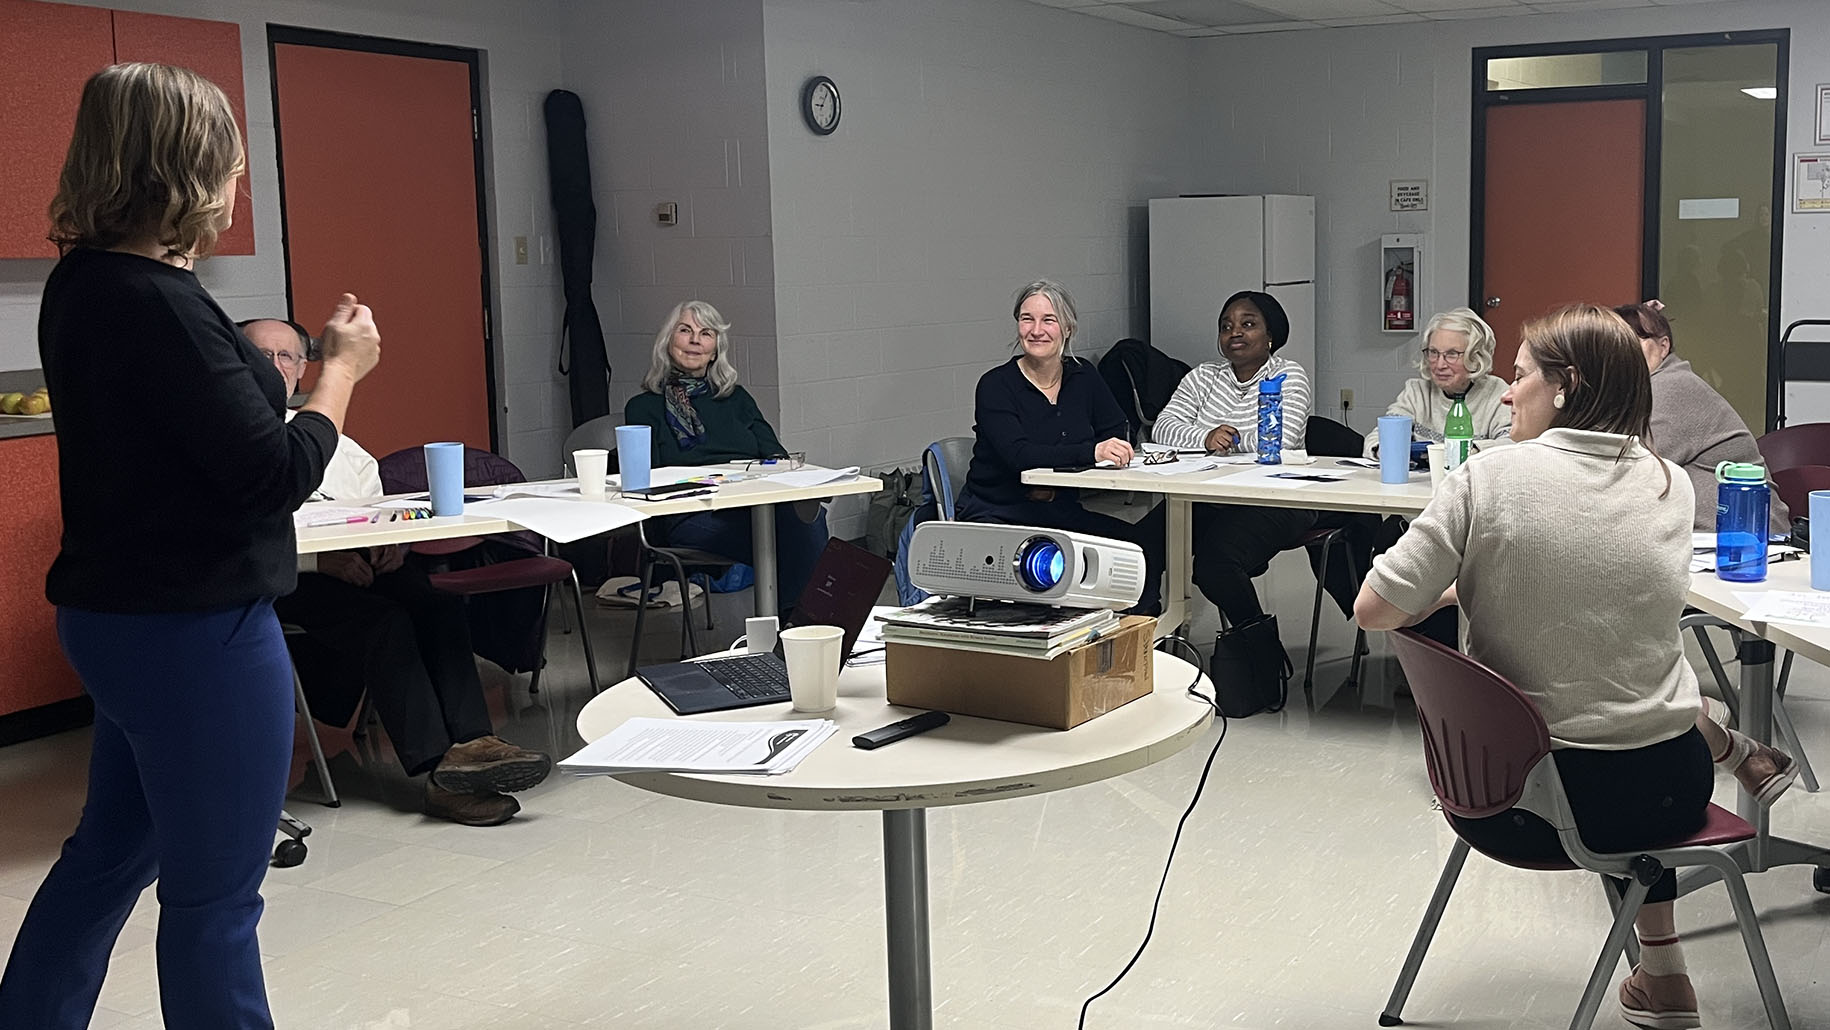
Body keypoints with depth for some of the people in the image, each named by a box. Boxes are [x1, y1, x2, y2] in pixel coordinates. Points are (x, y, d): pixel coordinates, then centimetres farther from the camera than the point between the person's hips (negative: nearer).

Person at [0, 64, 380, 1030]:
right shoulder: (157, 306, -23)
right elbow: (276, 474, -22)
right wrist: (343, 368, -9)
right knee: (213, 891, 4)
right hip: (194, 626, -10)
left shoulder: (83, 283, 6)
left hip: (116, 613, 10)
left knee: (111, 848, 24)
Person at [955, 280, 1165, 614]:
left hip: (1062, 513, 5)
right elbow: (1020, 455, -21)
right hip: (995, 515, -5)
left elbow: (1117, 435, 3)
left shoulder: (1084, 377, 9)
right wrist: (1091, 451, -37)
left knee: (1146, 538, -19)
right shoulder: (996, 385, -7)